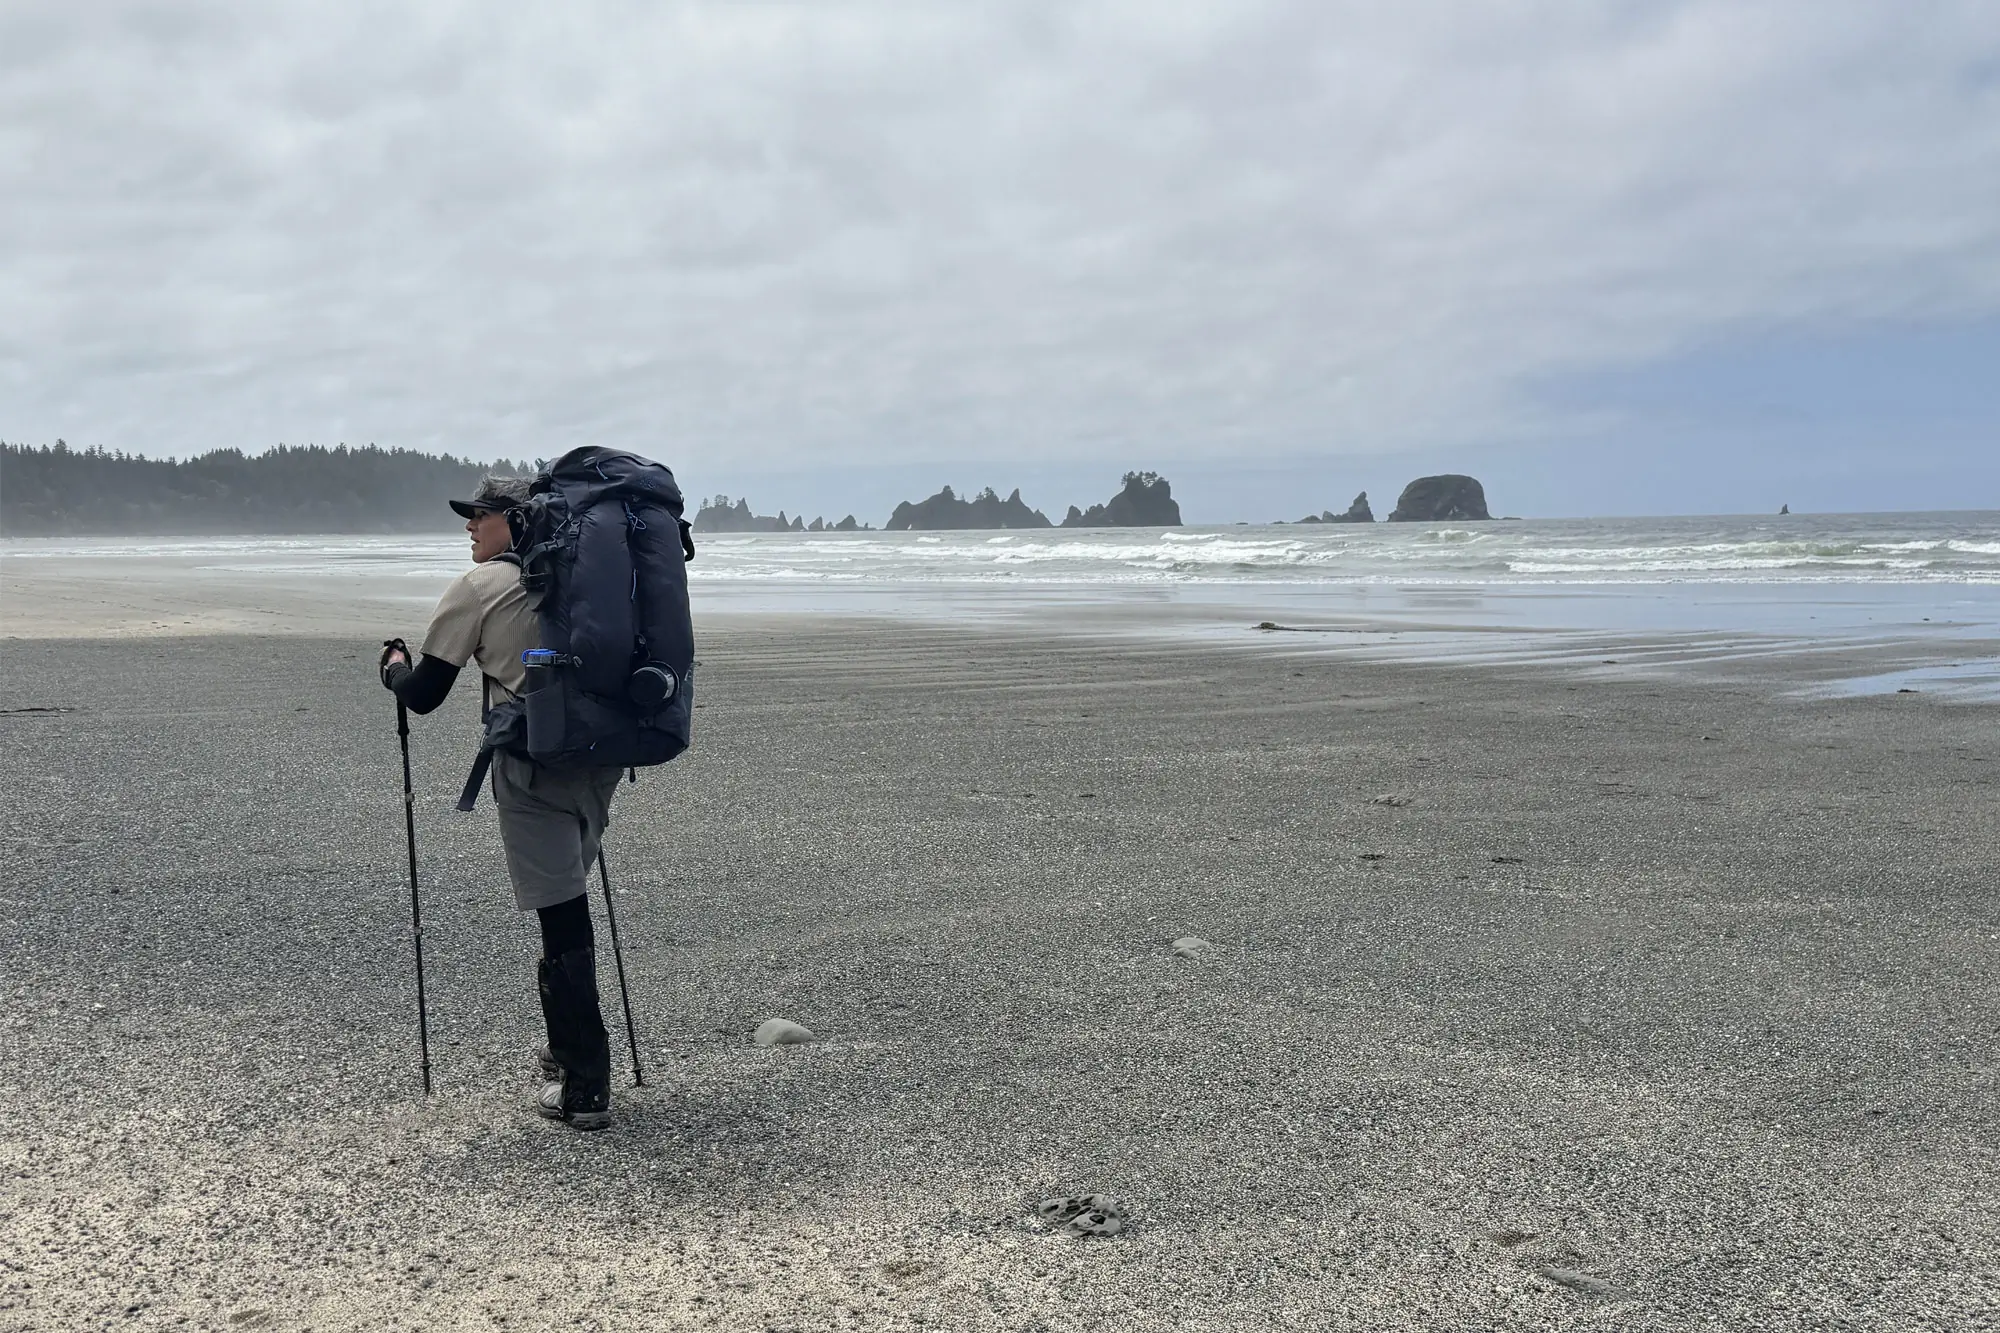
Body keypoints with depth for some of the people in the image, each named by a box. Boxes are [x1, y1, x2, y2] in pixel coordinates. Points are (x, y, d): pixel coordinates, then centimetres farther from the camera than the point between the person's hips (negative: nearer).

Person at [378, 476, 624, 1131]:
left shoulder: (477, 588, -1)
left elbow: (422, 695, 2)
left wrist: (394, 664, 22)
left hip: (533, 763, -6)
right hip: (599, 755, 6)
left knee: (561, 917, -5)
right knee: (568, 910, 19)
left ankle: (584, 1089, -3)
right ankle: (568, 1048, 29)